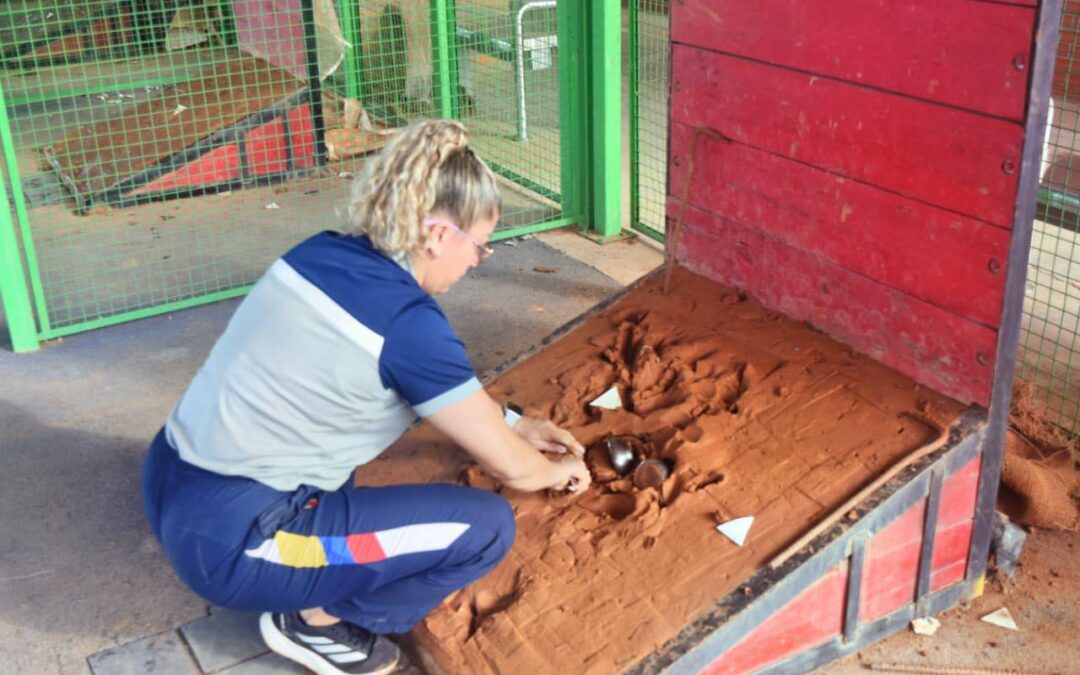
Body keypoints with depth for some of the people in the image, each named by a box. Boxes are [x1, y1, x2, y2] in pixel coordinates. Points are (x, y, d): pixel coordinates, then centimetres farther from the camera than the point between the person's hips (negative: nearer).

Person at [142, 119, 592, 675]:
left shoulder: (324, 252, 3)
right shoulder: (409, 325, -19)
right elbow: (511, 467, -7)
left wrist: (512, 421, 24)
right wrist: (558, 470, 15)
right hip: (229, 545, -9)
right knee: (487, 525, -6)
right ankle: (318, 622, 9)